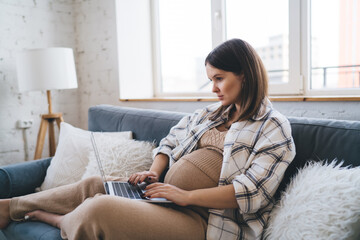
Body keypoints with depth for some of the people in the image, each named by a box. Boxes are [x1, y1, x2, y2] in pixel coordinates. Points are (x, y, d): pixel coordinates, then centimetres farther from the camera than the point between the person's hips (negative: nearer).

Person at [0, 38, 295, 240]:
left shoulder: (274, 127, -6)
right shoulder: (212, 112, 16)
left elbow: (252, 191, -17)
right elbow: (170, 141, 23)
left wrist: (186, 196, -20)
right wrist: (154, 172, 4)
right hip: (167, 199, 8)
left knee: (98, 208, -26)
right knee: (91, 185, 4)